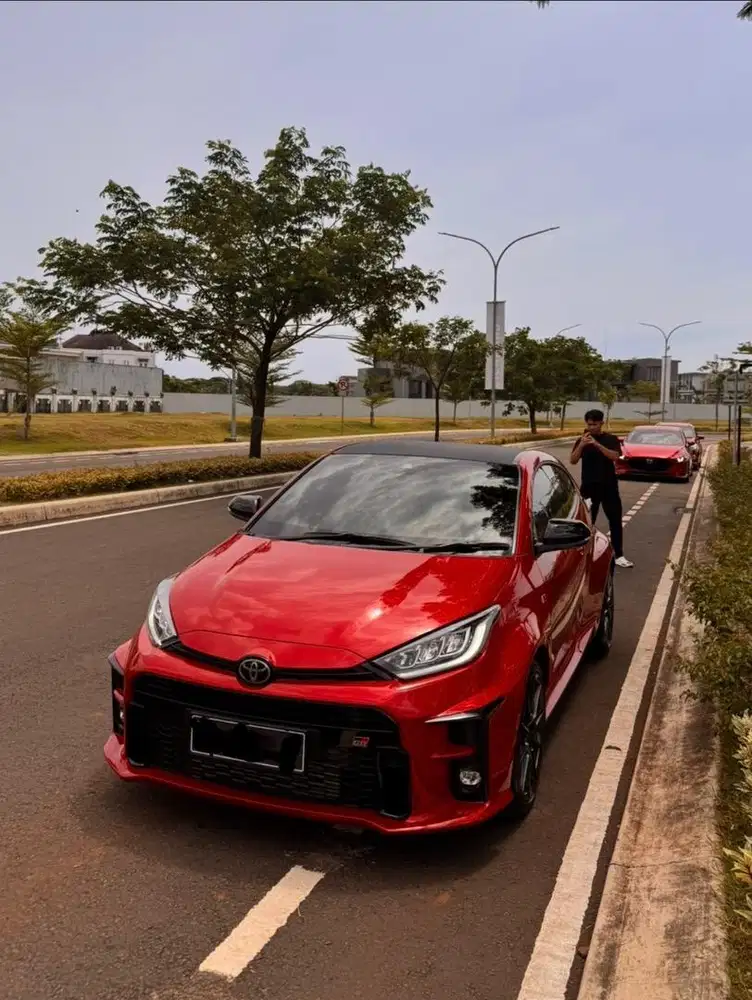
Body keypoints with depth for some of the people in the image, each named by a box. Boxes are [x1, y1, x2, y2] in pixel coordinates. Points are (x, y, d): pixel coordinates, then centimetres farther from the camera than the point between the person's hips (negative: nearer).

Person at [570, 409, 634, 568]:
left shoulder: (611, 439, 0)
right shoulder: (582, 440, 4)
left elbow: (615, 456, -17)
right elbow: (573, 461, -7)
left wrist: (597, 444, -27)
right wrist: (581, 445, -22)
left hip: (609, 487, -1)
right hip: (588, 487, 1)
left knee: (615, 521, 1)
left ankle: (619, 556, 6)